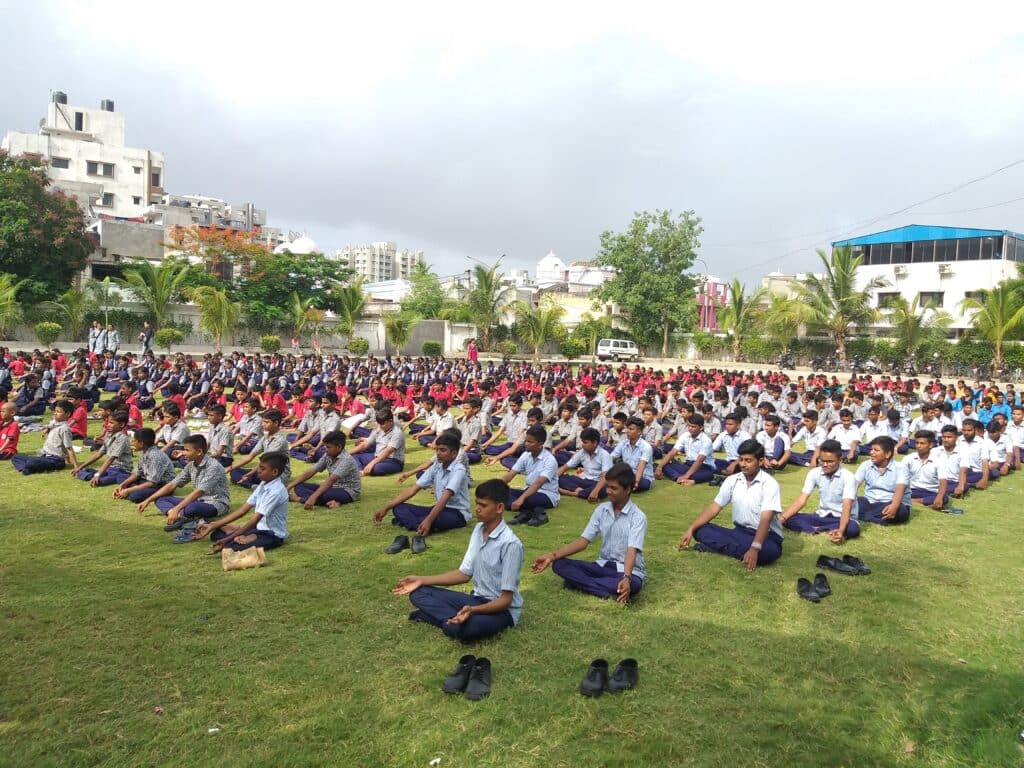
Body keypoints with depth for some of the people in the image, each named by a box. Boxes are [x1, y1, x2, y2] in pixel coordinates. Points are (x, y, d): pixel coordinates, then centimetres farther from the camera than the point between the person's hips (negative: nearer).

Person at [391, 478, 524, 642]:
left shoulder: (510, 544, -23)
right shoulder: (479, 529, 2)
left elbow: (506, 599, -21)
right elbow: (465, 573, 8)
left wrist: (473, 610, -38)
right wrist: (422, 580, 2)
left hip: (503, 609, -8)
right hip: (477, 599, 8)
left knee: (455, 628, -38)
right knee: (418, 593, -2)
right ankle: (458, 618, -14)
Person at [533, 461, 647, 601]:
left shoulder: (638, 517, -13)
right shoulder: (601, 510, 2)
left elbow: (632, 551, -25)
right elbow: (583, 541, 0)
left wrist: (626, 578, -46)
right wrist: (551, 556, -12)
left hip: (629, 571, -5)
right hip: (603, 565, 5)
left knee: (632, 584, -42)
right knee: (559, 564, -16)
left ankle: (580, 582, -26)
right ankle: (609, 591, -27)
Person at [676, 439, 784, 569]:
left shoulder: (769, 484, -16)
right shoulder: (732, 480, 1)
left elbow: (765, 519, -26)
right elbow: (714, 507, 2)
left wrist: (755, 548, -41)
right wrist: (691, 529, -11)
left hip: (766, 535, -5)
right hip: (740, 532, 5)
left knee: (769, 550, -41)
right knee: (701, 530, -13)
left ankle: (717, 545, -26)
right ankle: (744, 550, -25)